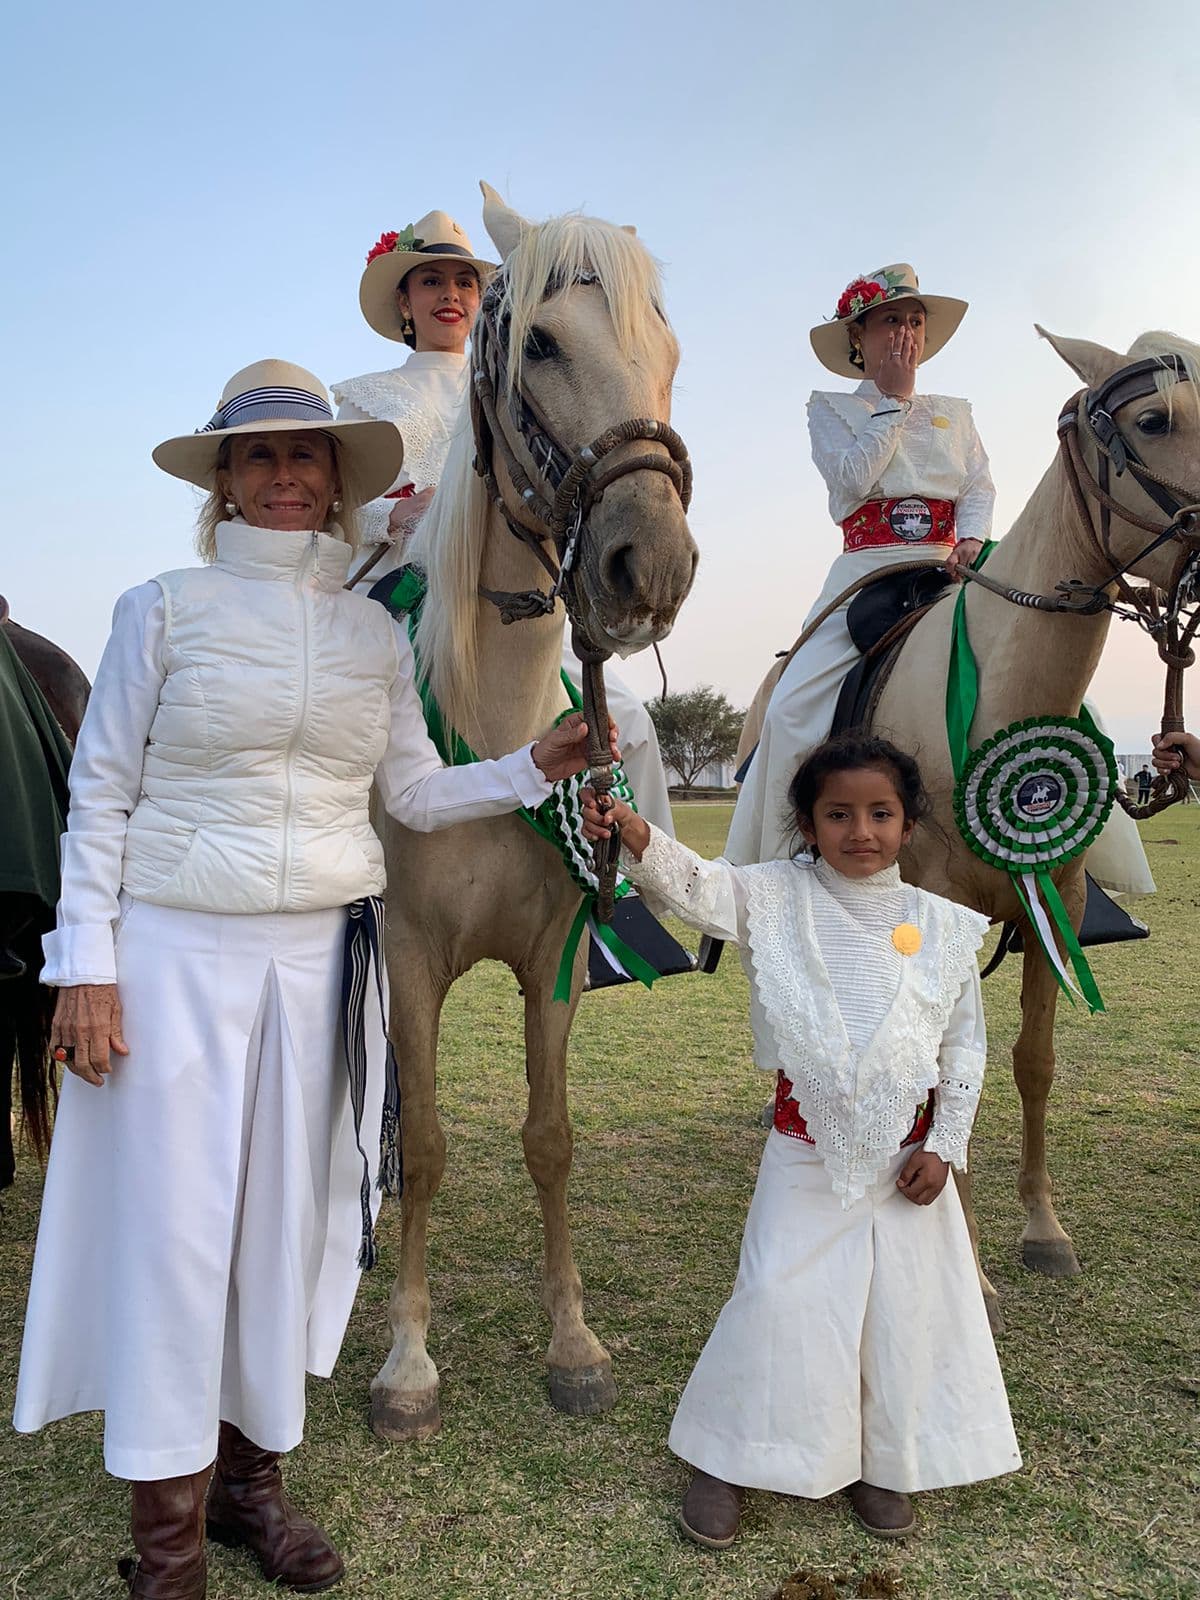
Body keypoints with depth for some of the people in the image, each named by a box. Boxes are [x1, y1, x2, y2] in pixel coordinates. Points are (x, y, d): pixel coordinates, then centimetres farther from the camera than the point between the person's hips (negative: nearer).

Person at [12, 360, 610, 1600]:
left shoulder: (375, 633, 7)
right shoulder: (164, 610, -2)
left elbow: (417, 792, 11)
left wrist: (538, 766, -2)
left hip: (320, 957, 3)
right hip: (176, 951, -3)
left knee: (289, 1213, 11)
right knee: (174, 1220, 3)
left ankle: (251, 1469, 32)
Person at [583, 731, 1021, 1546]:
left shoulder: (943, 926, -2)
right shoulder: (778, 898, -7)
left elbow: (966, 1045, 5)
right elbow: (701, 885, -25)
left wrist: (944, 1146, 0)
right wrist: (638, 838, -45)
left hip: (907, 1157, 3)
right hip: (806, 1152, -2)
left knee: (907, 1309, 11)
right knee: (777, 1299, 0)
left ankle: (882, 1465, 35)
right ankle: (727, 1460, 22)